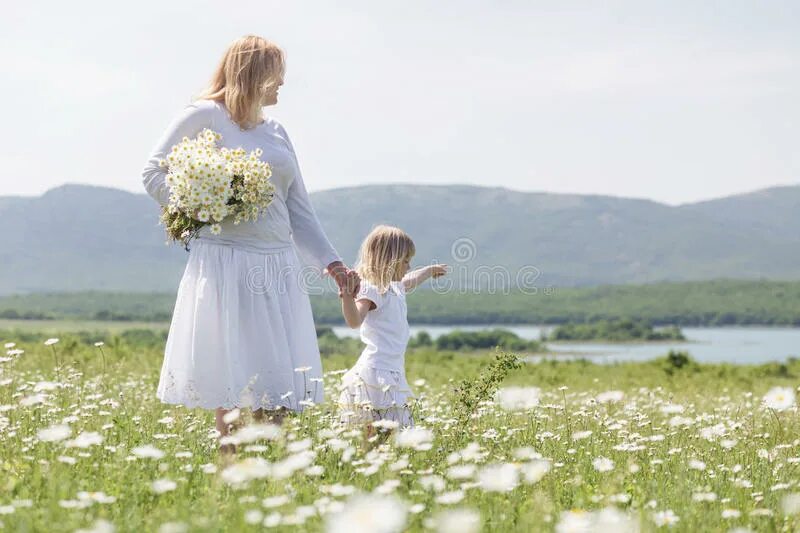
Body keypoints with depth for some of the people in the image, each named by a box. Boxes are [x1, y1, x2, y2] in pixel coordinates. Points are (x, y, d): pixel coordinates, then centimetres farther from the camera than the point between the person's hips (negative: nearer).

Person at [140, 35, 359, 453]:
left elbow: (299, 210, 17)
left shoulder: (276, 131, 18)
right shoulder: (205, 116, 0)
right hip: (226, 264, -6)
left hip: (279, 268, 6)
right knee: (232, 386, -5)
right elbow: (154, 172, 1)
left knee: (278, 388, 3)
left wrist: (331, 262, 9)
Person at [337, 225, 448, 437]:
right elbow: (354, 321, -30)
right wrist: (347, 297, -49)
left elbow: (408, 282, 44)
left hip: (392, 370, 10)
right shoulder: (372, 290, -13)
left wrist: (430, 270, 60)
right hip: (377, 372, -10)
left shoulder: (393, 286, 18)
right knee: (379, 434, -16)